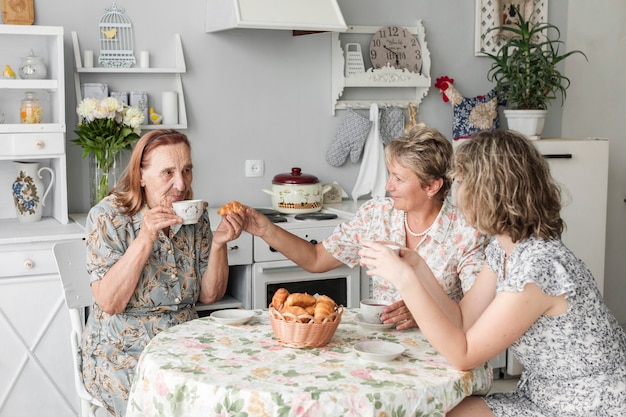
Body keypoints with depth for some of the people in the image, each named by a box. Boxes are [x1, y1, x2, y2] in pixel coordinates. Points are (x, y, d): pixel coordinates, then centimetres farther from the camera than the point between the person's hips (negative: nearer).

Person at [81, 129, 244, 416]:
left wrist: (219, 243, -11)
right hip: (122, 356, -4)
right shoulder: (108, 217, -11)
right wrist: (145, 239, -27)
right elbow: (108, 303, -19)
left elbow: (209, 295, 5)